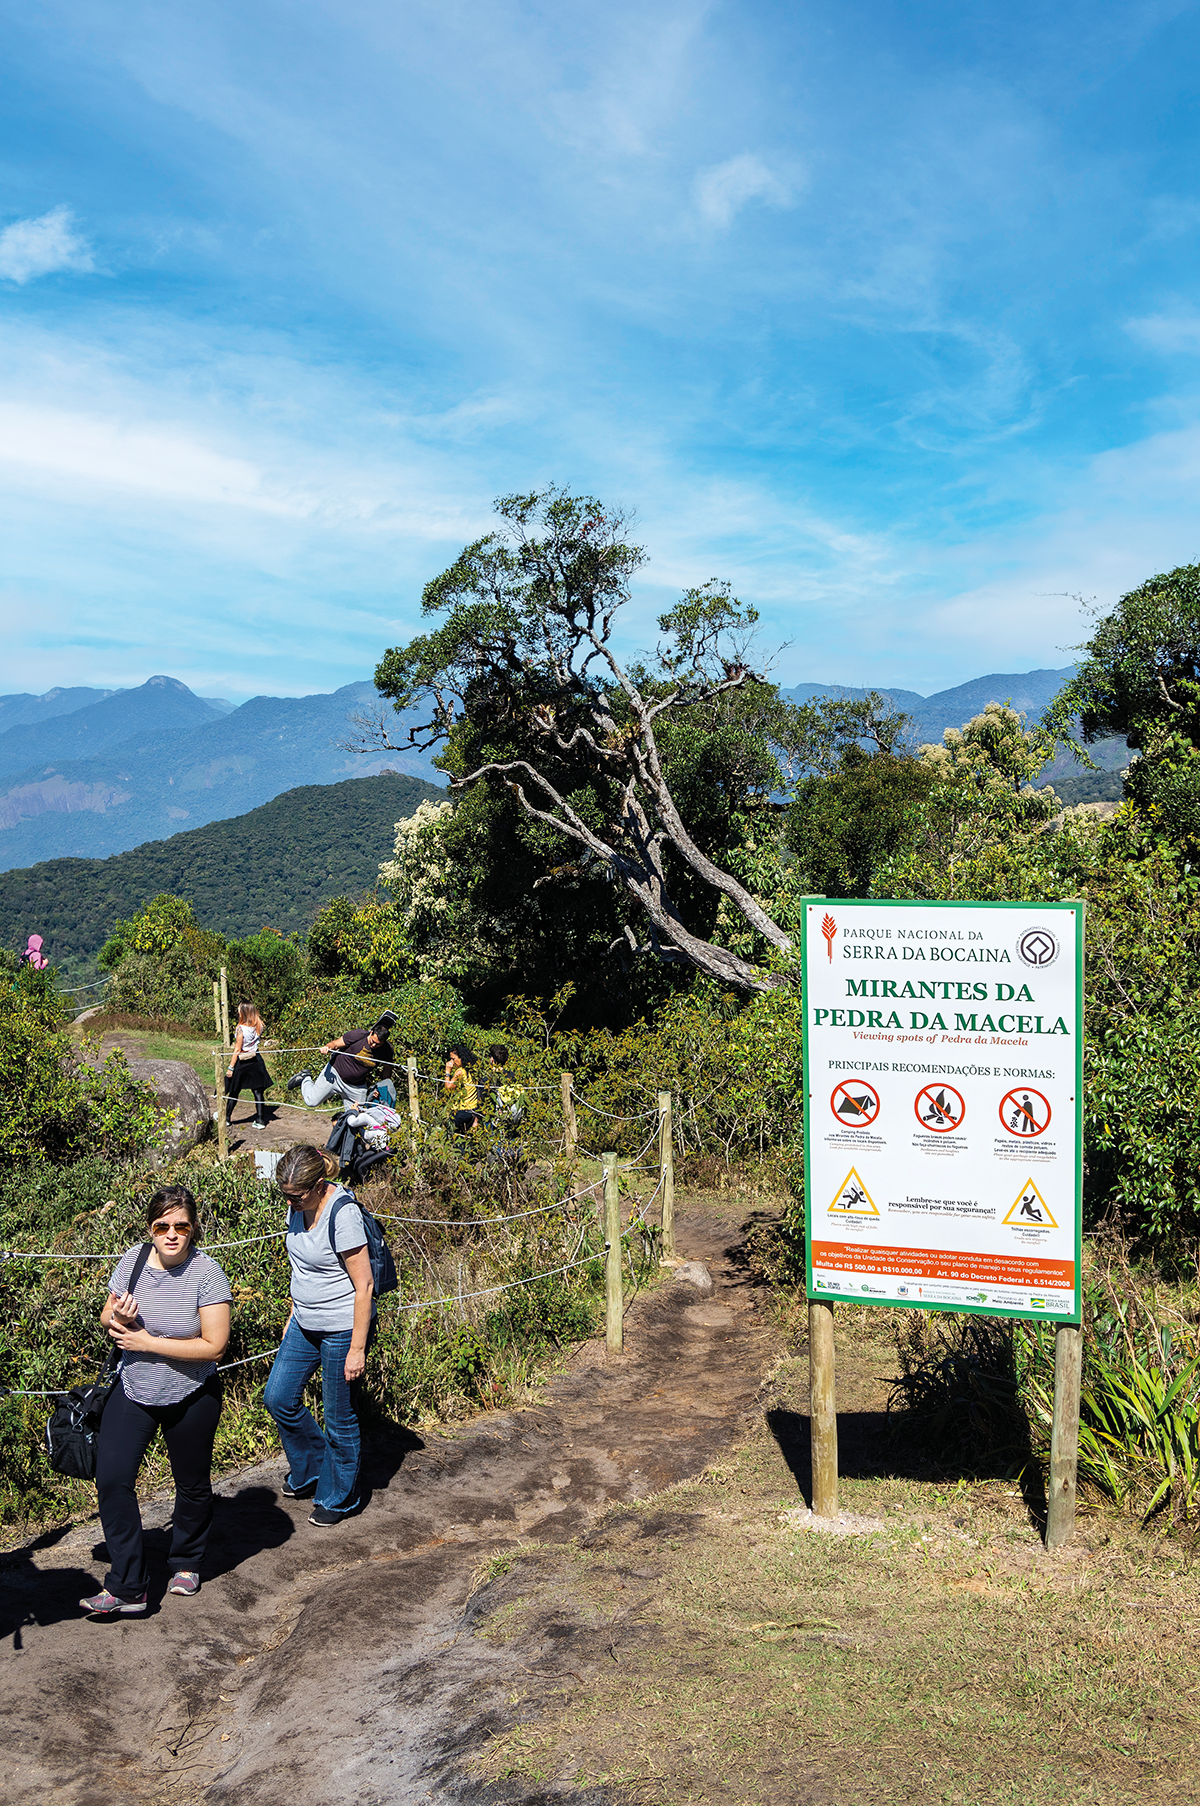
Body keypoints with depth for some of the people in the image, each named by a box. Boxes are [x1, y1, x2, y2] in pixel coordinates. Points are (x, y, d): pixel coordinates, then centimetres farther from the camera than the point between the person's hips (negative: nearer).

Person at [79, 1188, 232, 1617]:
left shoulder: (206, 1273, -21)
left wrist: (147, 1342, -22)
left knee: (192, 1484, 14)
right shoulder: (133, 1260, -7)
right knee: (112, 1478, -9)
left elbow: (214, 1346, -23)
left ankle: (186, 1563, 41)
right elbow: (105, 1319, 6)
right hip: (133, 1389, 3)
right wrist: (117, 1319, -20)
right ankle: (127, 1588, 3)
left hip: (191, 1397, -3)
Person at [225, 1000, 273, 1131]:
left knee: (234, 1092, 9)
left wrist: (230, 1067, -10)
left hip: (242, 1062, -5)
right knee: (258, 1091, 6)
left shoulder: (241, 1028, -17)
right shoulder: (259, 1027, -2)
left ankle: (227, 1117, 21)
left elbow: (237, 1050, -15)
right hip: (256, 1060, 5)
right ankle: (260, 1119, 7)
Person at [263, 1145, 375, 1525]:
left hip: (343, 1329, -8)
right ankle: (311, 1468, 35)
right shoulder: (299, 1207, -2)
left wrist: (357, 1349, -20)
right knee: (278, 1397, 13)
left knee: (339, 1417, 6)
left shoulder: (343, 1215, -26)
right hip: (306, 1324, 8)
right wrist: (293, 1314, 19)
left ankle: (338, 1497, 27)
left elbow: (364, 1287, -22)